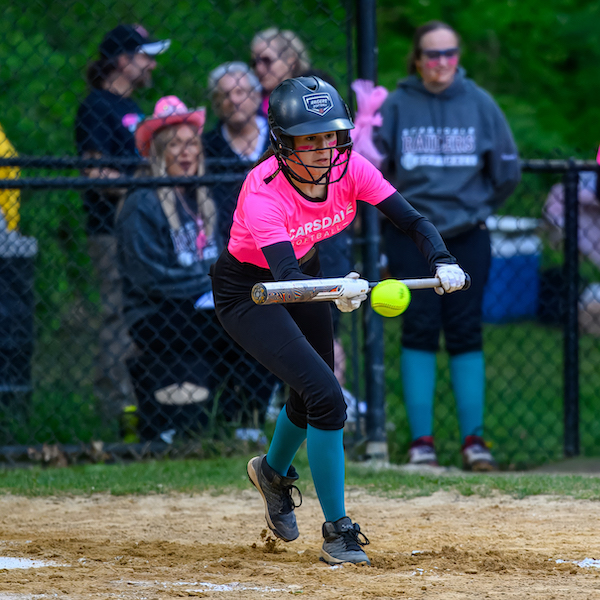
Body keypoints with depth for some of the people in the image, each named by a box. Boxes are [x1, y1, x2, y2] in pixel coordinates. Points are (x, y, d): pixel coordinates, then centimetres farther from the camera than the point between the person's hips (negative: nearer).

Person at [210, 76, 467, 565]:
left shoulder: (348, 169, -20)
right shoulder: (263, 191, -35)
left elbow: (413, 220, -22)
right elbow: (285, 276, -47)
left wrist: (443, 262, -42)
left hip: (305, 276, 6)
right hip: (247, 293, -6)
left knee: (312, 397, 22)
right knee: (326, 398, -19)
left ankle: (273, 471, 56)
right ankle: (337, 533, -6)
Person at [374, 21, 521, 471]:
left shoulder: (479, 103, 2)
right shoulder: (396, 105, -2)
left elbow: (507, 171, 8)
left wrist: (477, 207, 11)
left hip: (467, 236, 1)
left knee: (466, 334, 1)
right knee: (419, 332, -2)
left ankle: (474, 439, 4)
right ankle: (421, 439, 2)